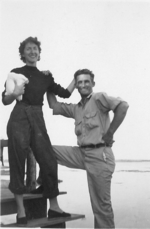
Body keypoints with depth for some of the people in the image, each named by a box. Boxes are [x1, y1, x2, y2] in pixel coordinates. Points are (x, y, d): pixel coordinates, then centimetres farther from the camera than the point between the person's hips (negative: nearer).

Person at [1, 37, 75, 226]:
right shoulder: (16, 73, 4)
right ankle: (21, 210, -2)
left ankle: (53, 207, 9)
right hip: (19, 118, -4)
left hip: (38, 119, 4)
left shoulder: (45, 77, 16)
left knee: (49, 161, 0)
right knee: (18, 162, -4)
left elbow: (65, 93, 17)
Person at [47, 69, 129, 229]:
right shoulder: (76, 108, 17)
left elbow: (123, 106, -21)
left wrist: (109, 133, -18)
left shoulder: (99, 98, -6)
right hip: (82, 153, 7)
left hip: (99, 155, -7)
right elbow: (54, 105, 22)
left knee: (101, 204, -2)